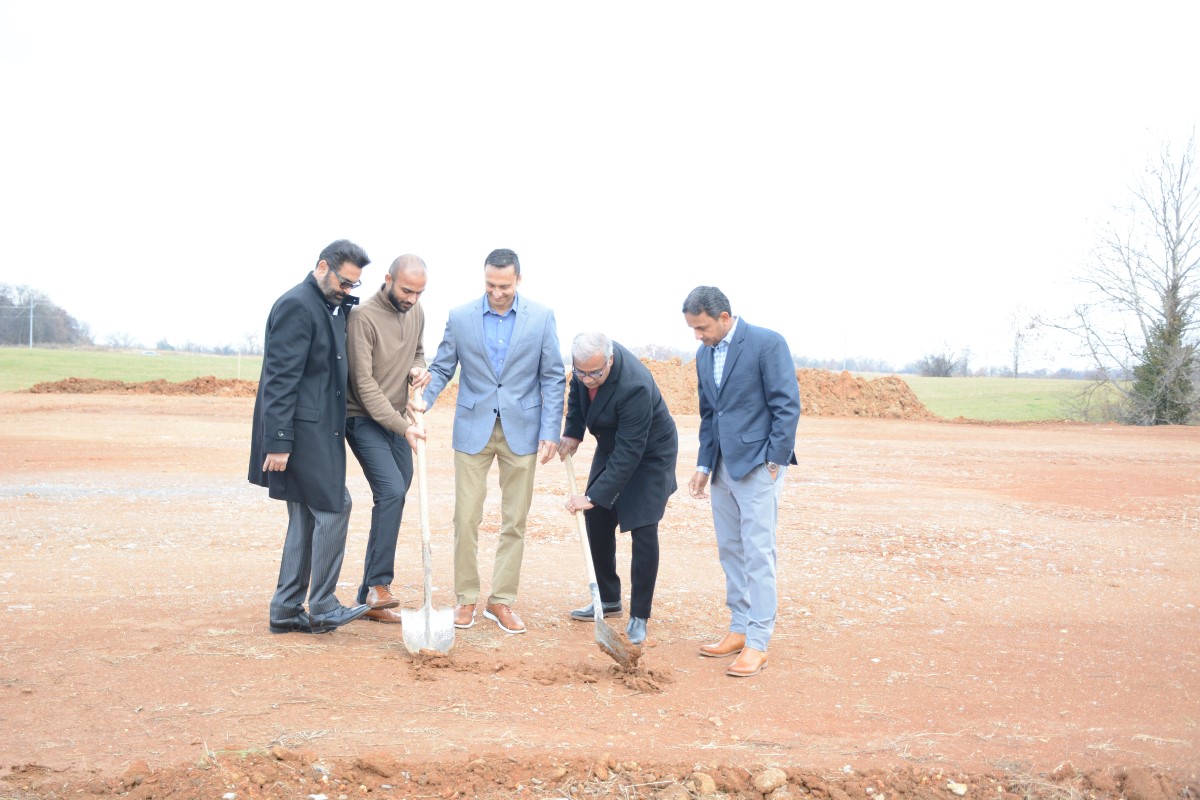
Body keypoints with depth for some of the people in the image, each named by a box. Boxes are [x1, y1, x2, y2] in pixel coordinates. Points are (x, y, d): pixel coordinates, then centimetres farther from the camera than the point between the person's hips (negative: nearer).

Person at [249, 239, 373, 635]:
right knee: (333, 507, -7)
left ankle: (286, 611, 18)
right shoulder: (296, 305, -13)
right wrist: (279, 442, -21)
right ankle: (322, 608, 2)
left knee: (306, 519, 11)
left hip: (319, 429, 10)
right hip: (304, 429, -10)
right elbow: (281, 378, -18)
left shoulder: (333, 307, 15)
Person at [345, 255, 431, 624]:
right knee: (392, 490, -22)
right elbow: (364, 383, -19)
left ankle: (370, 594, 14)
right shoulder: (363, 317, -18)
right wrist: (403, 426, -23)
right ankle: (378, 585, -14)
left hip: (398, 420, 7)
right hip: (365, 419, -7)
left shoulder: (416, 312, 4)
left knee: (394, 496, 6)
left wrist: (419, 369, -4)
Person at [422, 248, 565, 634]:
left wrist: (550, 432, -7)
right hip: (473, 428, 0)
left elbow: (553, 378, -1)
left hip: (521, 429, 0)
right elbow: (441, 369, 3)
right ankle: (466, 598, 16)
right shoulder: (460, 316, -1)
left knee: (514, 522, 5)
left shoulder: (541, 317, -3)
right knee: (466, 519, 2)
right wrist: (420, 403, -15)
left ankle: (501, 601, 16)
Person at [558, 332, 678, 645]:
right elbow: (576, 390, 7)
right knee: (597, 521, 9)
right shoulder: (586, 360, -18)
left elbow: (629, 453, -35)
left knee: (643, 531, -12)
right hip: (612, 446, 8)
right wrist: (572, 432, -3)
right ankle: (609, 600, 25)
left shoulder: (634, 387, -39)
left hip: (649, 454, -7)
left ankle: (639, 617, -1)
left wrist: (594, 496, -34)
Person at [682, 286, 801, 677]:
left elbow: (787, 405, -13)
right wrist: (704, 465, 12)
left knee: (758, 553, -7)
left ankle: (757, 643, -3)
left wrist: (775, 461, -15)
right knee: (730, 552, 11)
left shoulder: (767, 343, -11)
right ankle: (739, 629, 21)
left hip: (758, 465, -7)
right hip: (723, 466, 7)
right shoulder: (704, 354, 10)